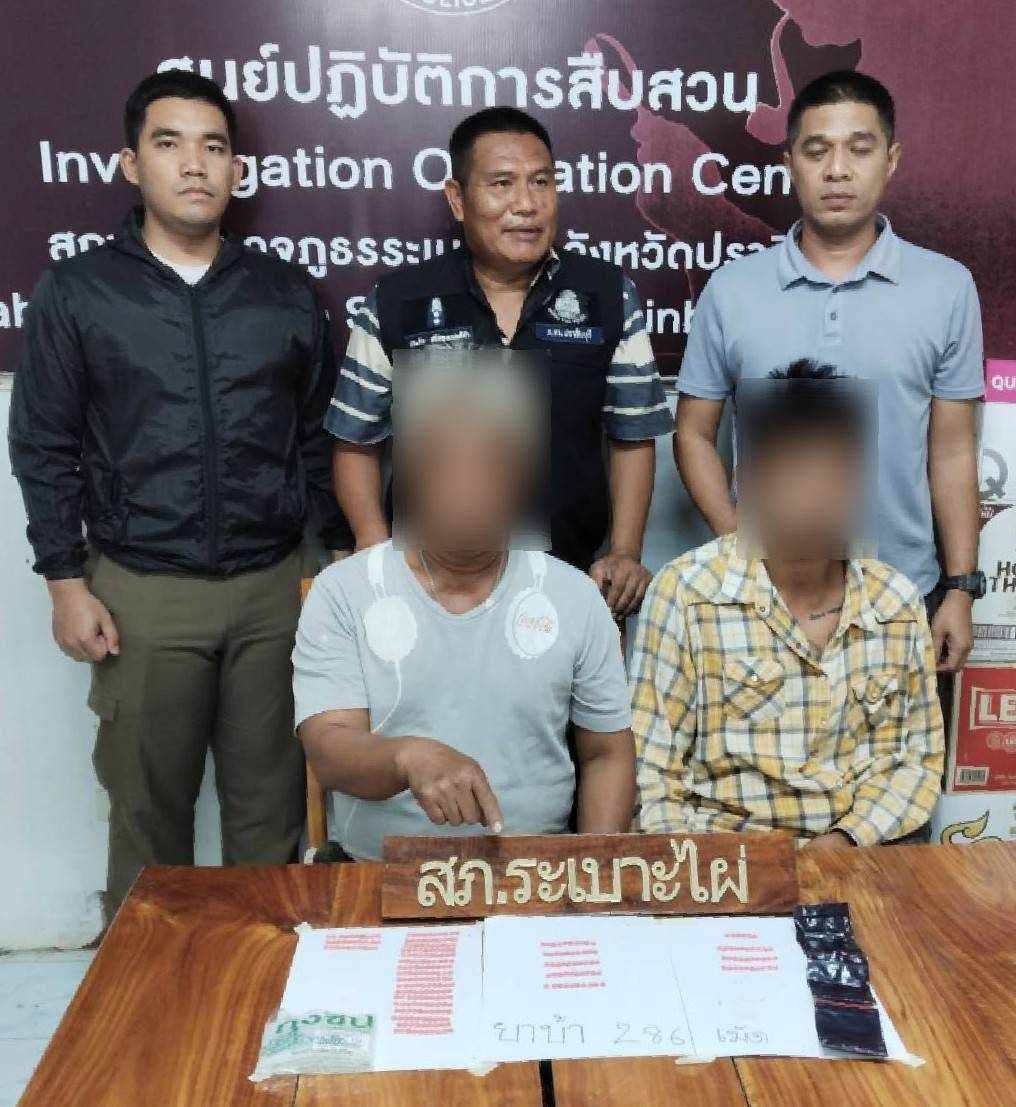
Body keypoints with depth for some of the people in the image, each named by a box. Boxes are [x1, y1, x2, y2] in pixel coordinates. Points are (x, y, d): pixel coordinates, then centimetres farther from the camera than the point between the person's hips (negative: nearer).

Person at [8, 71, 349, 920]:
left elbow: (324, 439, 11)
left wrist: (348, 561, 7)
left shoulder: (287, 295, 8)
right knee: (148, 804, 9)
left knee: (270, 803, 8)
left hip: (273, 589, 2)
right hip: (143, 594, -1)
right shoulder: (76, 293, 3)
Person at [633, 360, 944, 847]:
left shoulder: (897, 600, 5)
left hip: (860, 848, 3)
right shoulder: (685, 591, -7)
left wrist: (847, 838, -4)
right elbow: (650, 773, -5)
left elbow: (919, 756, 12)